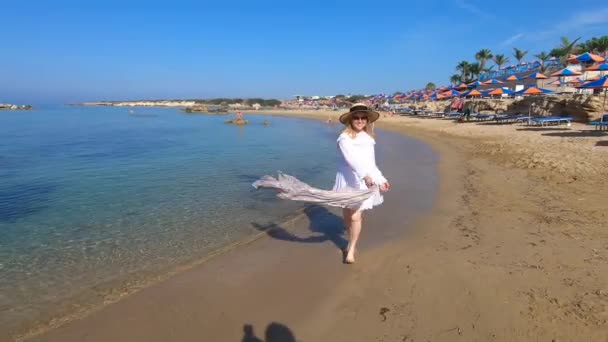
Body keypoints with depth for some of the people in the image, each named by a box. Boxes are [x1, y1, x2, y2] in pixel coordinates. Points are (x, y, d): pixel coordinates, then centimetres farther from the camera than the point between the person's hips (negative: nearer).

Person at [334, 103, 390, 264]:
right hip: (348, 180, -3)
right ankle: (352, 242, 36)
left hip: (364, 182, 3)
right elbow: (352, 158, -28)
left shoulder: (368, 138, 8)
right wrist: (365, 175, -41)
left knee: (356, 216, -8)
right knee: (347, 215, 11)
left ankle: (351, 249, 6)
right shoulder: (344, 138, -12)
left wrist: (380, 179, 16)